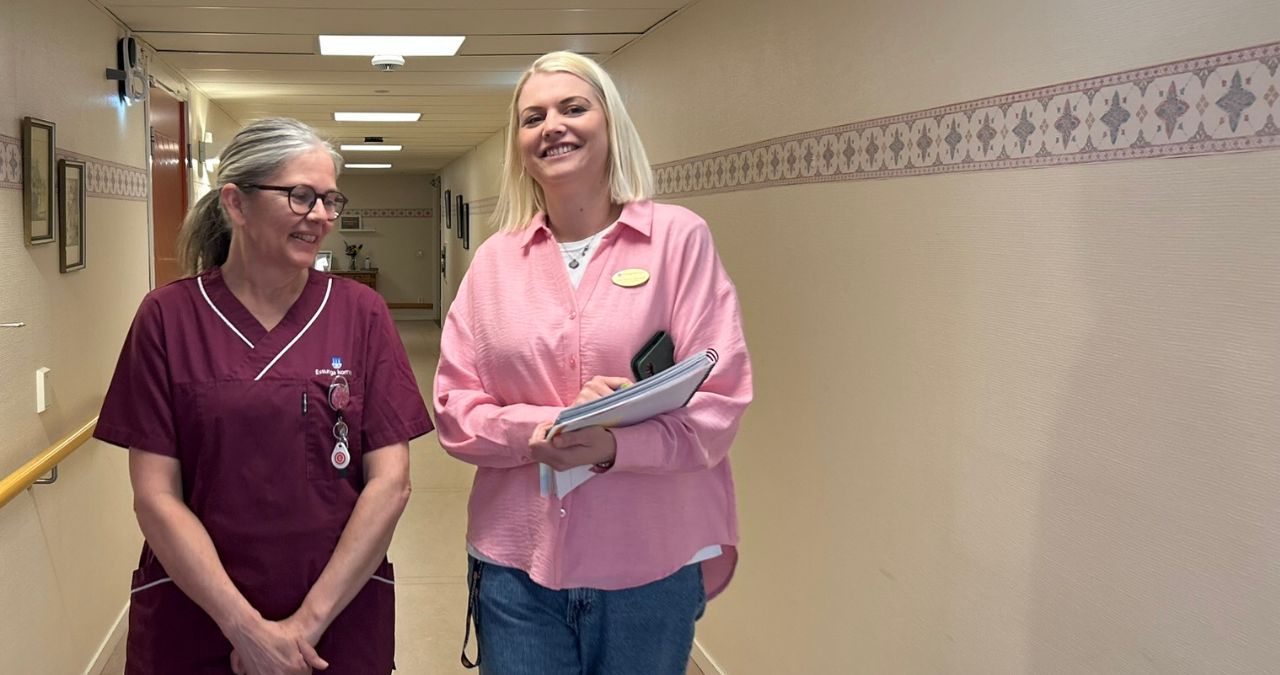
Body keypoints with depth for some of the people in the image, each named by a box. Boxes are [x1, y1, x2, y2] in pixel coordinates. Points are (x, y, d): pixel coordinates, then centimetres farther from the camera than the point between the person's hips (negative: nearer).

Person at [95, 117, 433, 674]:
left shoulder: (360, 312, -3)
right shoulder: (167, 317, -4)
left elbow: (391, 481, -6)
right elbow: (156, 496, -6)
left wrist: (309, 621, -11)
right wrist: (247, 628, -13)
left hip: (343, 620, 1)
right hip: (193, 621, 0)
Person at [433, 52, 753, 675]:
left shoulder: (679, 237, -4)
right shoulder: (494, 259, 5)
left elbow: (719, 400, -8)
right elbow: (454, 410, 3)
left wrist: (614, 445, -24)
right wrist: (547, 427, -16)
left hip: (653, 566, -2)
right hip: (515, 565, 2)